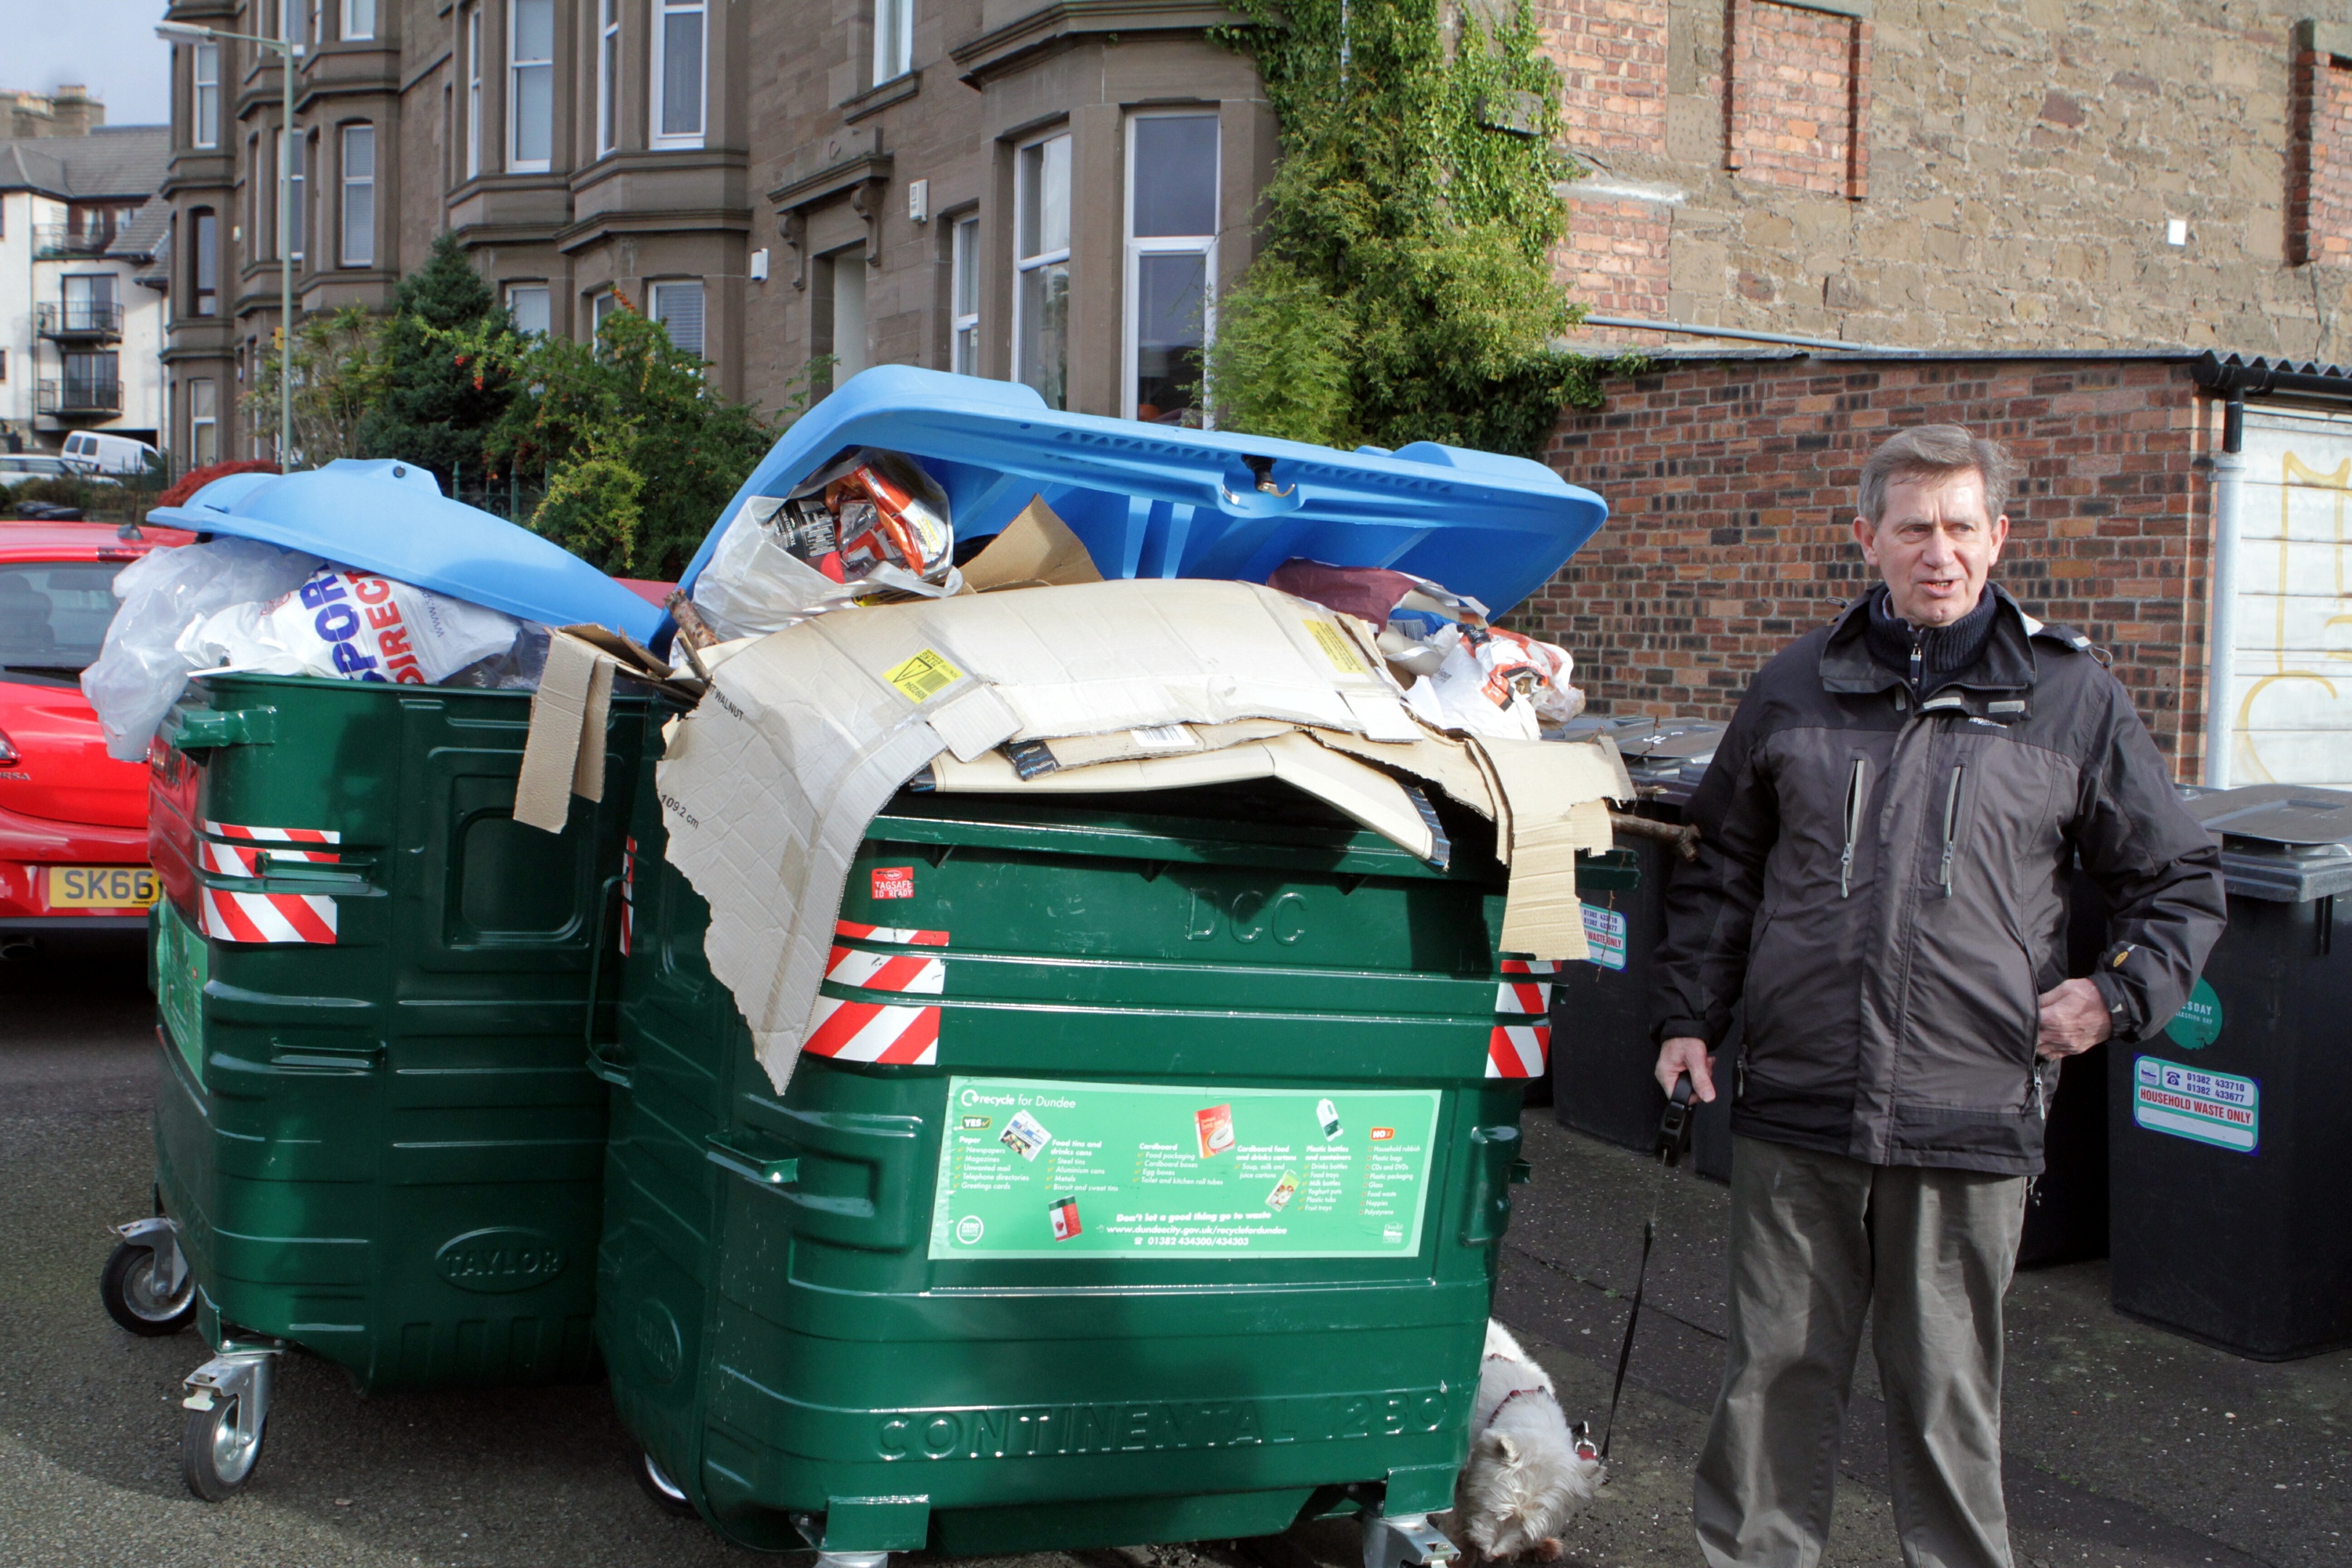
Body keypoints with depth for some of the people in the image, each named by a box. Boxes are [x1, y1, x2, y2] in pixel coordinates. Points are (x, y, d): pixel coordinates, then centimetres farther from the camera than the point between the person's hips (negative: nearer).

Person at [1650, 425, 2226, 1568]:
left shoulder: (2070, 697, 4)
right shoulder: (1799, 686, 8)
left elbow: (2181, 879, 13)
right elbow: (1723, 870, 17)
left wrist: (2119, 992, -1)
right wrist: (1689, 1017, 10)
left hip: (1970, 1122, -1)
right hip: (1794, 1106, 2)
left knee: (1947, 1398, 9)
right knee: (1773, 1375, 10)